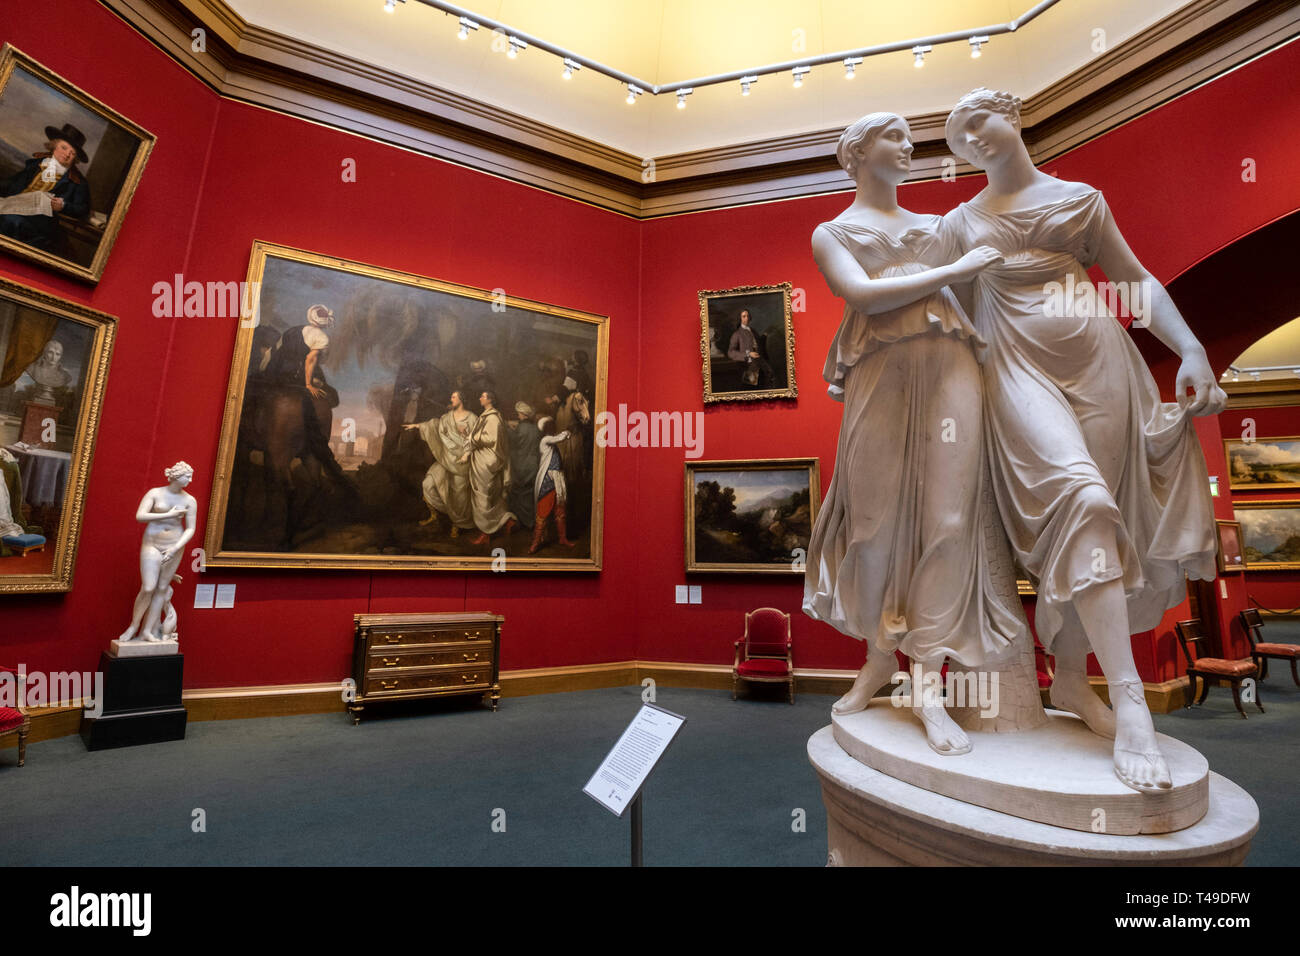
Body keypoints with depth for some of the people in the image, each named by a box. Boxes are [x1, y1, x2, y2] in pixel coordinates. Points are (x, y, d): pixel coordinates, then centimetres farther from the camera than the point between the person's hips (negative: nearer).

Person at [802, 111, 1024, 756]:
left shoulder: (936, 228, 27)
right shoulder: (831, 233, 14)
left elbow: (968, 299, 28)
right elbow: (864, 296, -5)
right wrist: (956, 270, -3)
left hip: (950, 369, 3)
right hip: (881, 376, -3)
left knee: (948, 518, -8)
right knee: (877, 520, -3)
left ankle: (928, 683, -2)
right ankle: (878, 657, 18)